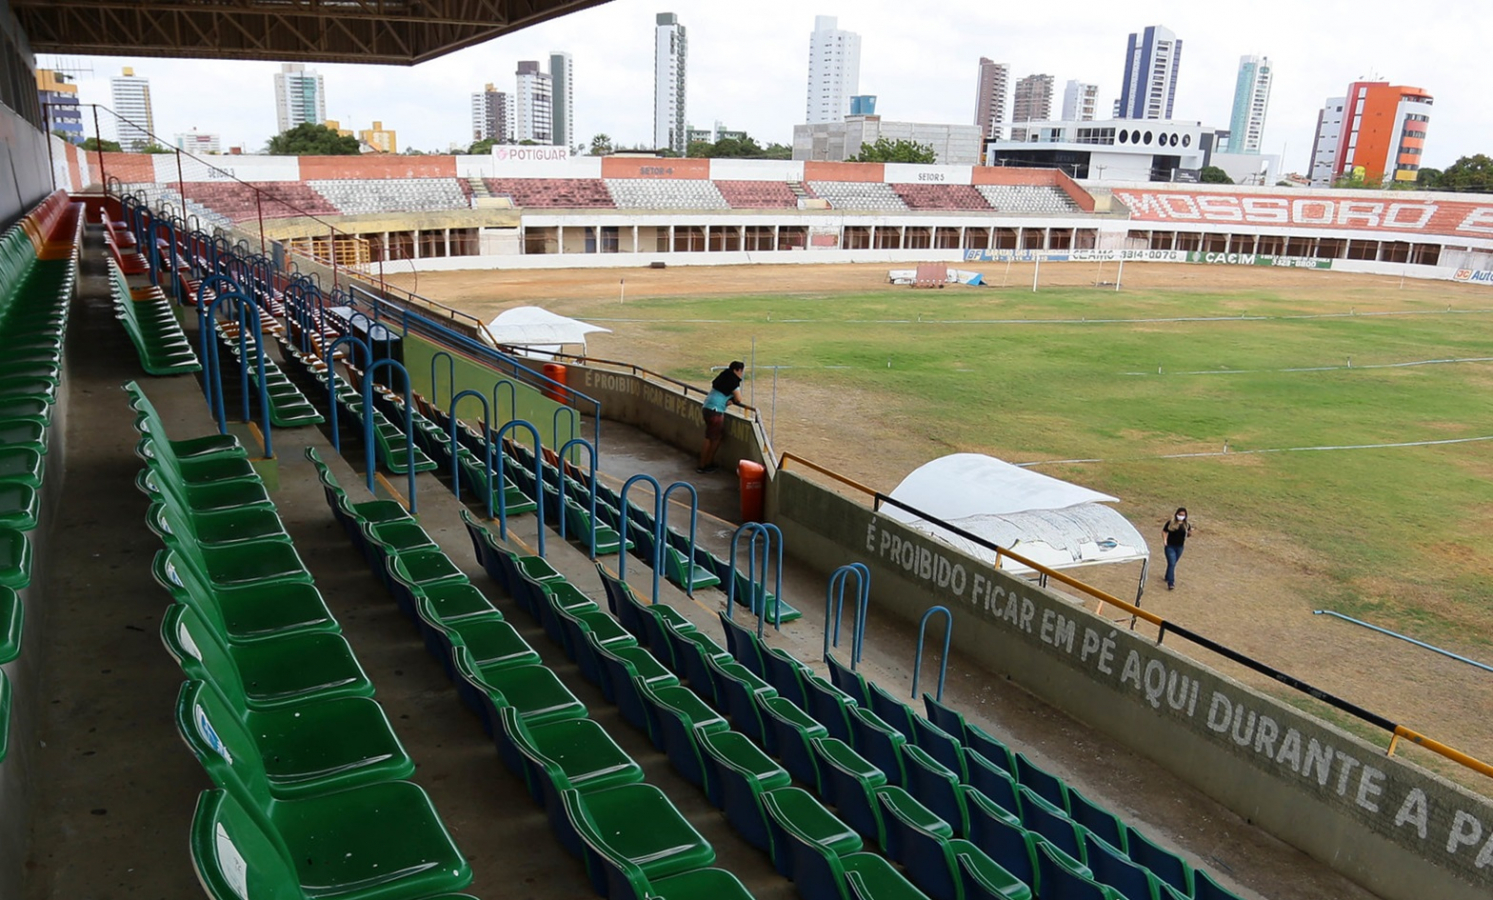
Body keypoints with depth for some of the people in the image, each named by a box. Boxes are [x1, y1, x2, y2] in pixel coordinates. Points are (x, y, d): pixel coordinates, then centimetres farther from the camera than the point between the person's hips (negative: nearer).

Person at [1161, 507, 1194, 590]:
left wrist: (1190, 534, -12)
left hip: (1180, 547, 4)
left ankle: (1168, 578, 39)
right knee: (1172, 564, -12)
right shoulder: (1170, 522, -10)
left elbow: (1188, 534, 11)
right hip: (1170, 546, -4)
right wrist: (1165, 540, -15)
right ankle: (1170, 583, -13)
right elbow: (1164, 531, -2)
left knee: (1173, 564, 18)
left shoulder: (1186, 525, -1)